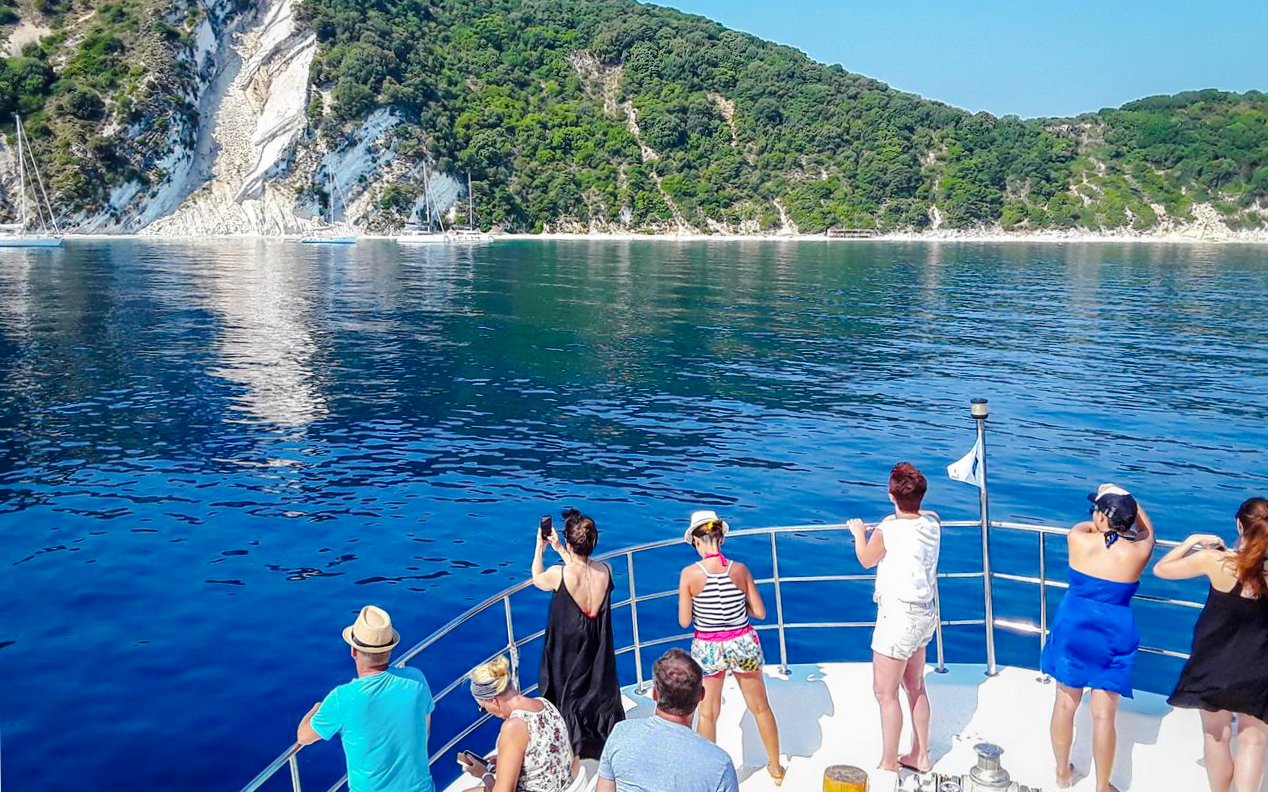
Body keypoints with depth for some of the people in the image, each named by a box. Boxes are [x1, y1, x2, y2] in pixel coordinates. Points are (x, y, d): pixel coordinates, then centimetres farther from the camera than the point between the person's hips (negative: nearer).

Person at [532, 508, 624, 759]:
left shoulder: (559, 574, -26)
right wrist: (559, 550, 13)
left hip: (568, 650, -3)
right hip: (598, 650, 4)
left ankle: (573, 744, 31)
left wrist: (540, 548, 11)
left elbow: (537, 579, -2)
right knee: (601, 690, 22)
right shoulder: (605, 570, -16)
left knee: (568, 693, 17)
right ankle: (611, 740, 39)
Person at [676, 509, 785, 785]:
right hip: (743, 644, 2)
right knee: (761, 707, 21)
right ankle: (776, 767, 36)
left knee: (708, 714, 15)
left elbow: (684, 621, -11)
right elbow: (760, 612, -4)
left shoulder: (689, 574, -16)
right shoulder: (740, 569, -10)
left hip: (707, 648, -2)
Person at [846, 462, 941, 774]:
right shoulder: (932, 523, -4)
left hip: (898, 616, -8)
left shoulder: (887, 529, -20)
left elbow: (866, 560, -1)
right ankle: (920, 756, 32)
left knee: (885, 693, 4)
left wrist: (859, 532, 16)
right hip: (925, 613, 8)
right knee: (915, 687, 21)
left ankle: (889, 765, 13)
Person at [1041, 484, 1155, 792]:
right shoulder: (1138, 552, -11)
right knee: (1103, 714, 6)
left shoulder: (1079, 540, -12)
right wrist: (1126, 499, 21)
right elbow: (1147, 530, 12)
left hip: (1073, 630, 1)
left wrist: (1103, 525, 26)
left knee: (1065, 702, 17)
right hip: (1113, 637, -1)